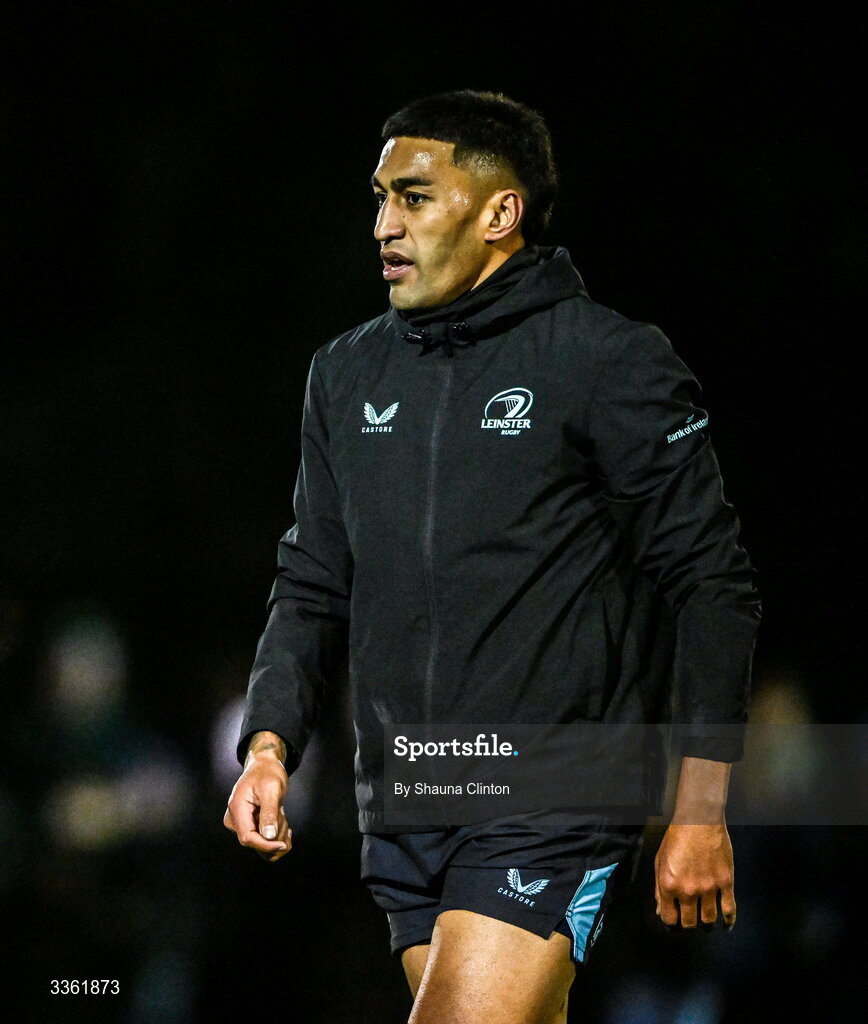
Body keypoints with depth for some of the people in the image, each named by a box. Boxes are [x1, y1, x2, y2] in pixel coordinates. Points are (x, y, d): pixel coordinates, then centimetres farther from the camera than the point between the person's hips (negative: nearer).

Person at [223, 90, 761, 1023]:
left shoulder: (611, 366, -5)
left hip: (552, 817, -6)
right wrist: (268, 746, 1)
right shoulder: (349, 374, 13)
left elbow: (712, 582, -5)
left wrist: (700, 808, -9)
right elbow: (314, 585, 18)